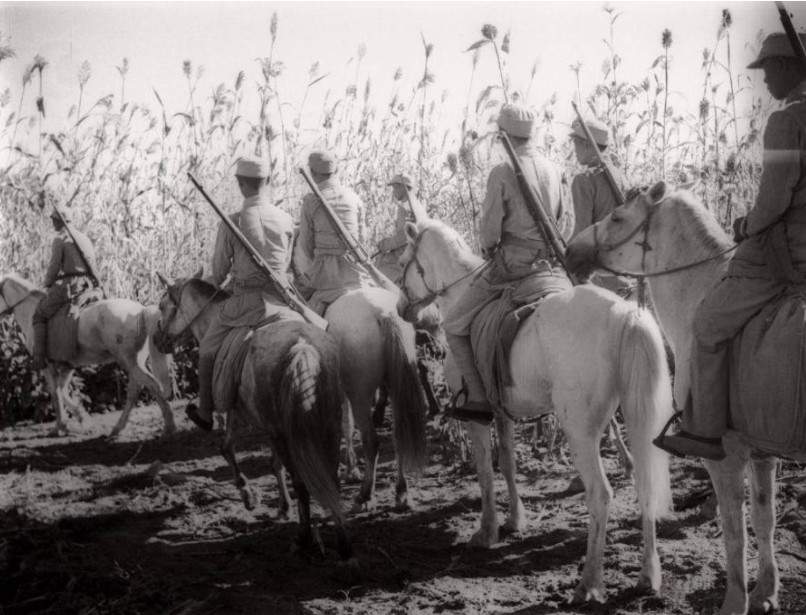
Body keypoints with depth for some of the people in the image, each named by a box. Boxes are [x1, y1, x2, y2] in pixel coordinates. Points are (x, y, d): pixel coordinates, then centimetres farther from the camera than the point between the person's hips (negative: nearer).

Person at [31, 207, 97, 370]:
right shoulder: (85, 238, 20)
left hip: (68, 285, -7)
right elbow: (92, 267, 20)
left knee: (39, 316, 3)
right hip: (88, 286, 7)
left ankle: (39, 357, -8)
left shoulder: (59, 239, -6)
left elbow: (54, 267, -11)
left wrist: (48, 285, 4)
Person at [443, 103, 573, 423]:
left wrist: (489, 251, 8)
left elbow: (489, 230, -10)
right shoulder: (554, 169, 9)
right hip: (552, 263, 6)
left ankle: (479, 398, 0)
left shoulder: (502, 173, -12)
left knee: (454, 325, 6)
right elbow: (567, 220, 15)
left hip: (511, 262, -6)